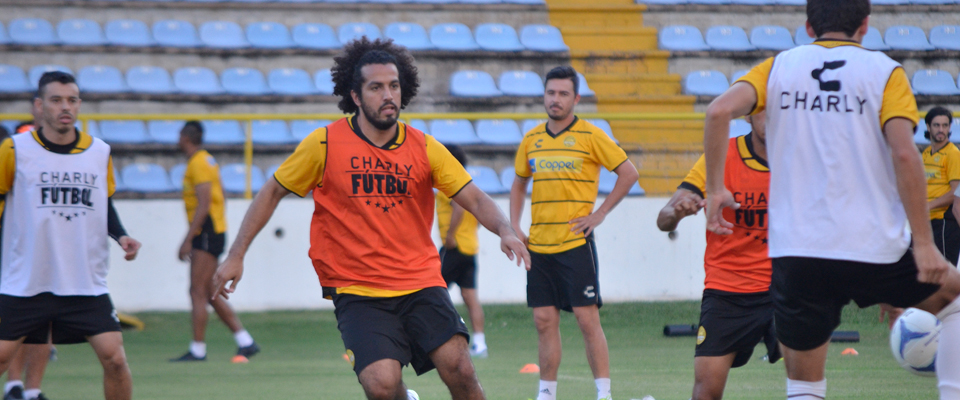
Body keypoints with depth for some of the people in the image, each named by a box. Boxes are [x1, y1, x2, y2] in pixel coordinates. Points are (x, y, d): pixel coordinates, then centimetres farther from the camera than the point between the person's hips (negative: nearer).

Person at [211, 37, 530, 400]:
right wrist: (235, 256, 4)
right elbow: (272, 193, 7)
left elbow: (474, 198, 2)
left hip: (420, 283, 2)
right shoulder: (325, 144, -4)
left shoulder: (424, 148, 2)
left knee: (459, 370, -17)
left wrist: (504, 230, -18)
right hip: (356, 290, -2)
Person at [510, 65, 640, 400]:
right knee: (544, 321, 5)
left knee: (587, 319, -7)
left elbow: (629, 173, -3)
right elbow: (518, 185, 22)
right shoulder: (532, 139, 10)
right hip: (538, 244, 5)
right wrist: (514, 228, 10)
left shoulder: (590, 136, -4)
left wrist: (600, 214, -7)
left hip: (575, 243, -5)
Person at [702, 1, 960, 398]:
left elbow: (720, 110, -9)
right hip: (874, 249, -2)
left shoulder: (779, 67, 9)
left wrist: (715, 189, 0)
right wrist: (924, 244, -10)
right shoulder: (884, 72, 2)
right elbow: (904, 154, -11)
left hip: (795, 253, 2)